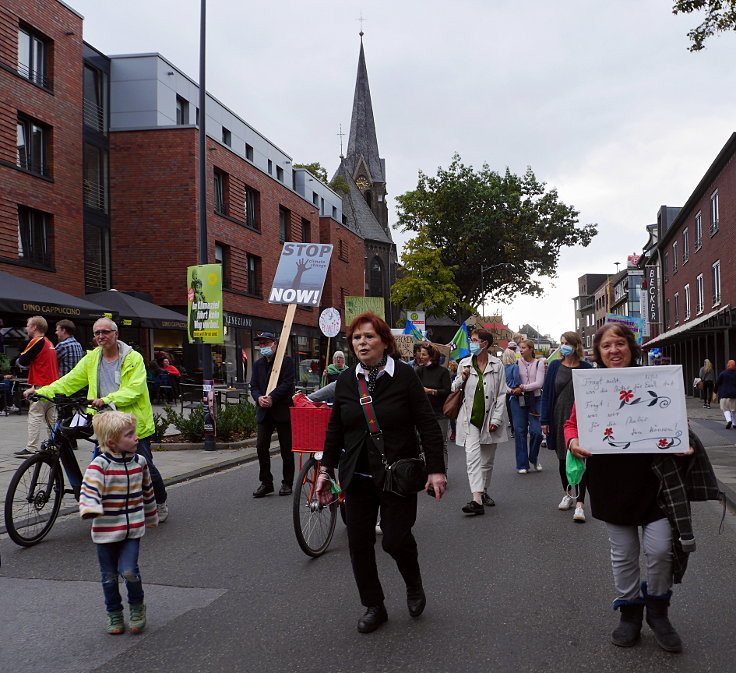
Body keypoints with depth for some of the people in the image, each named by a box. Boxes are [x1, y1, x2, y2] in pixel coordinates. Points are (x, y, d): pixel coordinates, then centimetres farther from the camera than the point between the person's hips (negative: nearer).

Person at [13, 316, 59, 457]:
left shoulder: (36, 342, -11)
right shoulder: (49, 342, 17)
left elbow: (22, 361, -10)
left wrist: (19, 361, 11)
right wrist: (30, 364, 10)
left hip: (41, 385, -9)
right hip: (53, 385, 9)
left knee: (35, 416, -6)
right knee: (51, 418, 12)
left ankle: (31, 449, -7)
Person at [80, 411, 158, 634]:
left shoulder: (139, 462, 1)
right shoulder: (99, 465, -14)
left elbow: (147, 492, 14)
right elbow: (89, 489, -25)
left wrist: (151, 517, 23)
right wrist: (90, 509, -45)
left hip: (133, 528, 2)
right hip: (106, 530, -2)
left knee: (129, 571, -11)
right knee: (109, 576, 11)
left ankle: (137, 606, 16)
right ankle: (114, 614, 32)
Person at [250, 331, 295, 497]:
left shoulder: (286, 361, -3)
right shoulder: (258, 364, 14)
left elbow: (287, 384, -13)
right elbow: (253, 386, 8)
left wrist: (272, 397, -23)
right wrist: (259, 398, -13)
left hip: (283, 411, -5)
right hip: (264, 412, 5)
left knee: (286, 449, 3)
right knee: (261, 447, -1)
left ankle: (287, 483, 13)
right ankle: (266, 483, 10)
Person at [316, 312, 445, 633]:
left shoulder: (404, 375, -7)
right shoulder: (346, 381, 5)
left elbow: (428, 426, -7)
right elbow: (334, 430, 14)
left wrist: (436, 469, -11)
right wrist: (326, 470, 12)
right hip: (357, 477, 4)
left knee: (396, 539, -5)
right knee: (359, 543, 5)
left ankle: (414, 585, 28)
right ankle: (374, 607, 23)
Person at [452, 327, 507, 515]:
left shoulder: (497, 365, 1)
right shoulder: (464, 364, 4)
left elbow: (501, 394, 2)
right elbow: (454, 389, 14)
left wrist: (496, 419, -5)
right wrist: (461, 378, -7)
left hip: (489, 419, 1)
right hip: (470, 418, -1)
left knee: (488, 459, 12)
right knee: (473, 457, -14)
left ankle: (484, 491, 30)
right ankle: (477, 499, -20)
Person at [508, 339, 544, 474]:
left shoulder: (538, 364, 1)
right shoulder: (516, 363, 5)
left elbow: (539, 383, -9)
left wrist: (523, 387, -16)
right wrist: (511, 390, -13)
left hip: (534, 400, -1)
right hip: (518, 400, 1)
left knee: (536, 431, -6)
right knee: (520, 431, 2)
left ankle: (534, 459, 20)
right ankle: (522, 464, 11)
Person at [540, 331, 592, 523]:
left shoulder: (586, 367, -2)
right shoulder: (555, 366, 3)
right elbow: (547, 392, 3)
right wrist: (545, 420, -1)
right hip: (559, 419, 3)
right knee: (563, 458, 15)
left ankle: (580, 503, -8)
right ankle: (567, 494, 32)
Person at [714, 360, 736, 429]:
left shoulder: (723, 373, -6)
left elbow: (717, 383, -2)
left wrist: (715, 391, 10)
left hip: (725, 394, -3)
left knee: (725, 408, -1)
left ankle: (729, 420, -23)